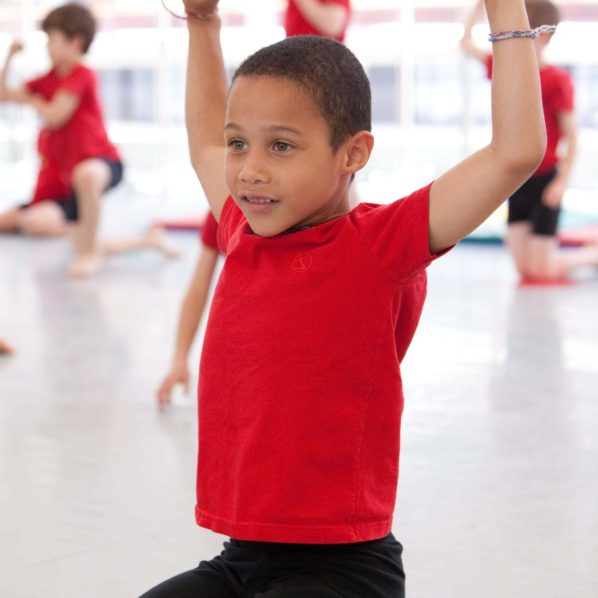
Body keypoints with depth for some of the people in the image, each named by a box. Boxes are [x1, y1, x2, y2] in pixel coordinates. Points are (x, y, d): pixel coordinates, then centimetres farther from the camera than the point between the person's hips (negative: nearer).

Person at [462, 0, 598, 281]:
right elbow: (467, 43, 13)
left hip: (545, 181, -6)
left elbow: (571, 134, -13)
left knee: (541, 271, -4)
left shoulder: (557, 79, -13)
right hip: (517, 180, 6)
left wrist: (563, 180, -18)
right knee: (523, 268, 5)